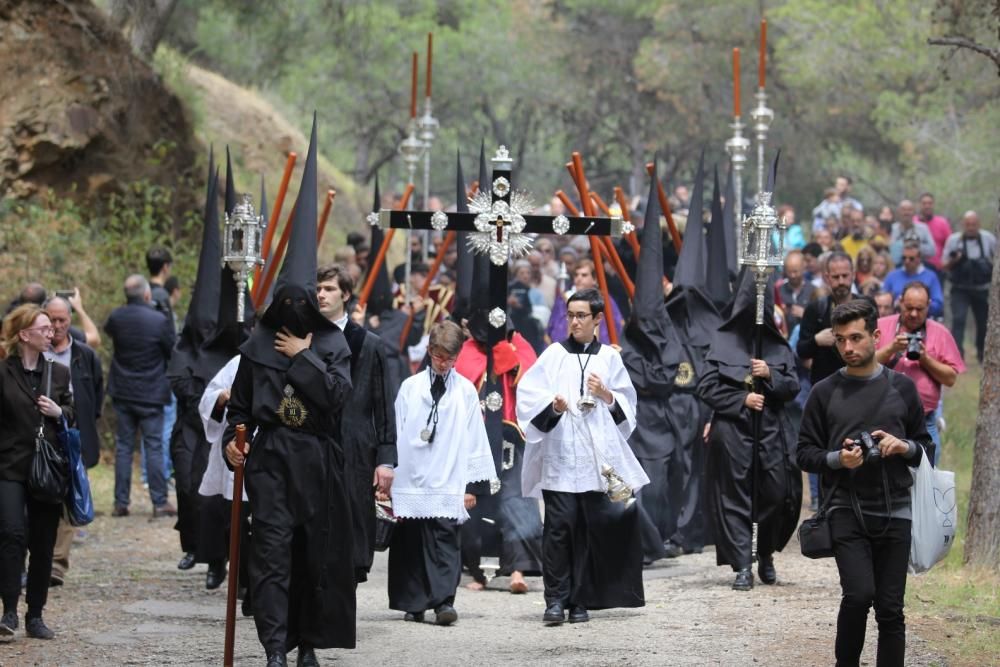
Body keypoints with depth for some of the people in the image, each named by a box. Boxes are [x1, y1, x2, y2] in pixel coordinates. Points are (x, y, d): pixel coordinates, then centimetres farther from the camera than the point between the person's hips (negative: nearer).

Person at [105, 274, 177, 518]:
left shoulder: (116, 317, -4)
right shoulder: (159, 320, -15)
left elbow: (108, 331, 19)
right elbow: (172, 352, -5)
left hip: (122, 392, 3)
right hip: (151, 394, -3)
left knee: (123, 446, 8)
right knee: (154, 447, 1)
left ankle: (121, 503, 8)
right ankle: (160, 502, -1)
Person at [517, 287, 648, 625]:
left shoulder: (609, 358, 12)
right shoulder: (555, 354, 7)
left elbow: (628, 405, 15)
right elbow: (528, 394, -2)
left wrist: (607, 395, -5)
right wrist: (552, 406, -20)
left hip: (595, 457, 2)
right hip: (559, 457, -2)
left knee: (588, 530, 1)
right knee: (559, 525, -10)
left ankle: (579, 600, 8)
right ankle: (555, 600, -7)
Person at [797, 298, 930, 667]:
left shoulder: (902, 388, 9)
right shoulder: (825, 393, 4)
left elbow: (925, 446, 15)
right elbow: (804, 452, 7)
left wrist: (904, 446, -7)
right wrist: (837, 459, -13)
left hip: (894, 512, 2)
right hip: (846, 509, -2)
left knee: (890, 608, 1)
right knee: (859, 594, -18)